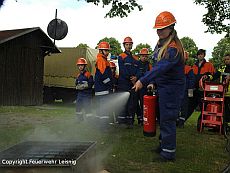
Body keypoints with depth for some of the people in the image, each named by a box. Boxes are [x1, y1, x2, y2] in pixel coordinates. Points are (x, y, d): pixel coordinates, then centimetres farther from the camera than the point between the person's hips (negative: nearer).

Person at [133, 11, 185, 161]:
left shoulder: (174, 48, -21)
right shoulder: (161, 44, 11)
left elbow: (161, 67, -32)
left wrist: (143, 81, -36)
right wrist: (153, 82, 11)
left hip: (172, 88, -10)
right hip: (163, 86, 10)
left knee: (167, 119, -5)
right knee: (163, 117, 18)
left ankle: (169, 153, 6)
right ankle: (163, 145, 33)